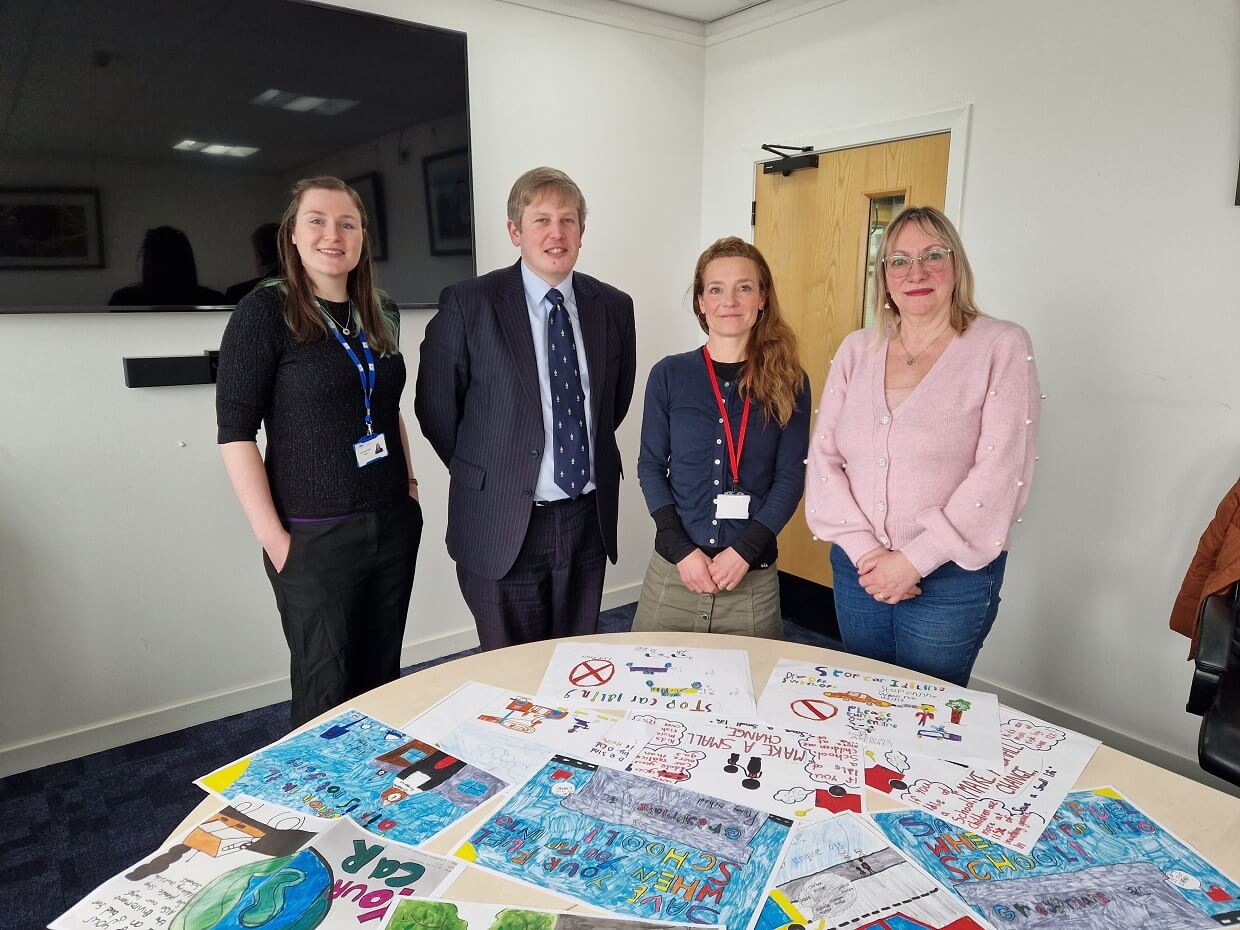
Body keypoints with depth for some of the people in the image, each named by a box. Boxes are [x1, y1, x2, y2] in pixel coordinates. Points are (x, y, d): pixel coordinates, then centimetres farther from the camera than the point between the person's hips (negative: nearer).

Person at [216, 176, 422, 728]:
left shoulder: (381, 315, 9)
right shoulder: (264, 313, -9)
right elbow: (236, 432, -11)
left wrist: (410, 485, 10)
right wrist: (272, 536, -14)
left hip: (394, 525, 5)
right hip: (315, 536, -5)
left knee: (383, 677, 16)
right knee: (326, 690, 7)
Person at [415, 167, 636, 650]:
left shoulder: (613, 305, 3)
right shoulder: (468, 303, -8)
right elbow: (435, 408, -2)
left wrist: (588, 457, 11)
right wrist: (482, 473, 3)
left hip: (588, 519, 4)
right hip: (502, 525, -3)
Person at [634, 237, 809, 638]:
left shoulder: (789, 383, 0)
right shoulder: (669, 375, 1)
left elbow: (790, 478, -1)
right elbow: (651, 465, 1)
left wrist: (745, 551, -12)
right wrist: (681, 549, -9)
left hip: (753, 578, 0)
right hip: (673, 569, 1)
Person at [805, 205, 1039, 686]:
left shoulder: (1002, 346, -7)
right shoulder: (856, 349, 5)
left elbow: (1000, 472, -14)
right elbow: (822, 456, 0)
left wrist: (915, 560, -16)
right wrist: (863, 549, -11)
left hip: (951, 578, -3)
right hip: (857, 570, 4)